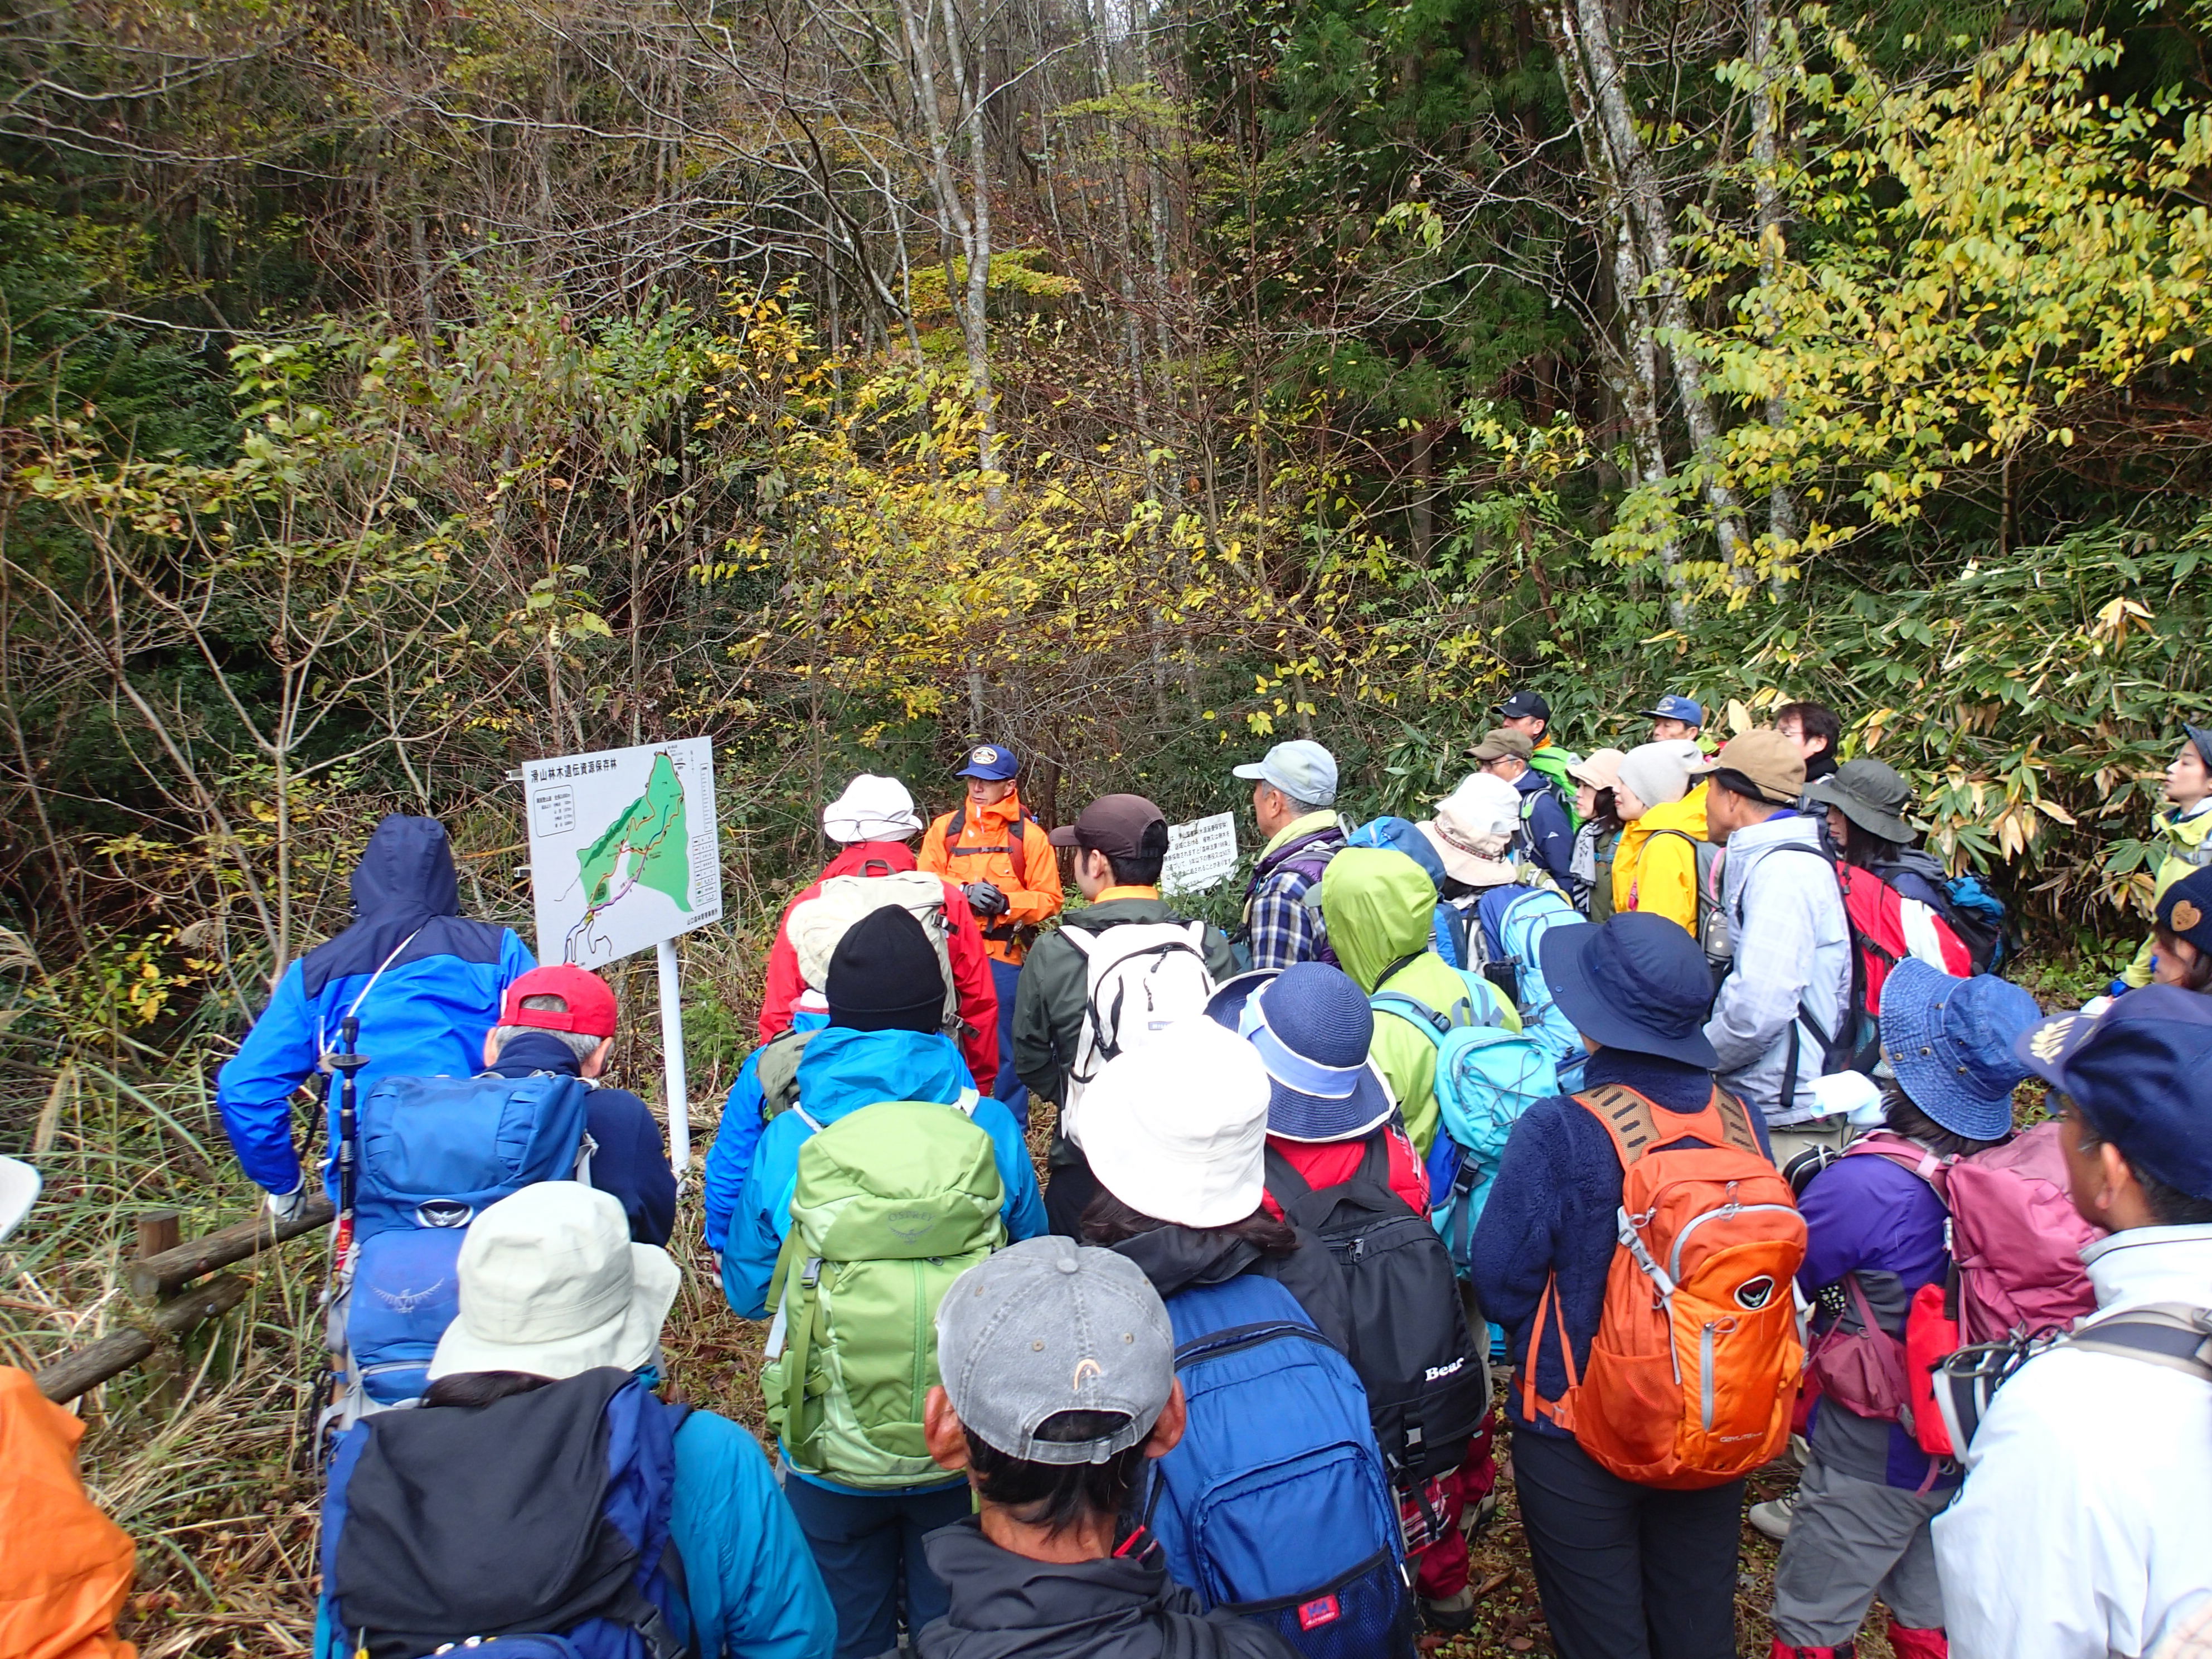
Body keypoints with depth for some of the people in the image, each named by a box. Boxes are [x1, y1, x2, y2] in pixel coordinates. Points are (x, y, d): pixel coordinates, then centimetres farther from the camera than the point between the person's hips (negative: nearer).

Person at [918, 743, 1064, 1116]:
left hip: (1004, 956, -2)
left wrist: (1006, 902, -17)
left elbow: (1049, 900, 0)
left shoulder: (1029, 835, 1)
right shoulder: (946, 828, 7)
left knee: (1006, 1047, 5)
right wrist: (964, 891, -16)